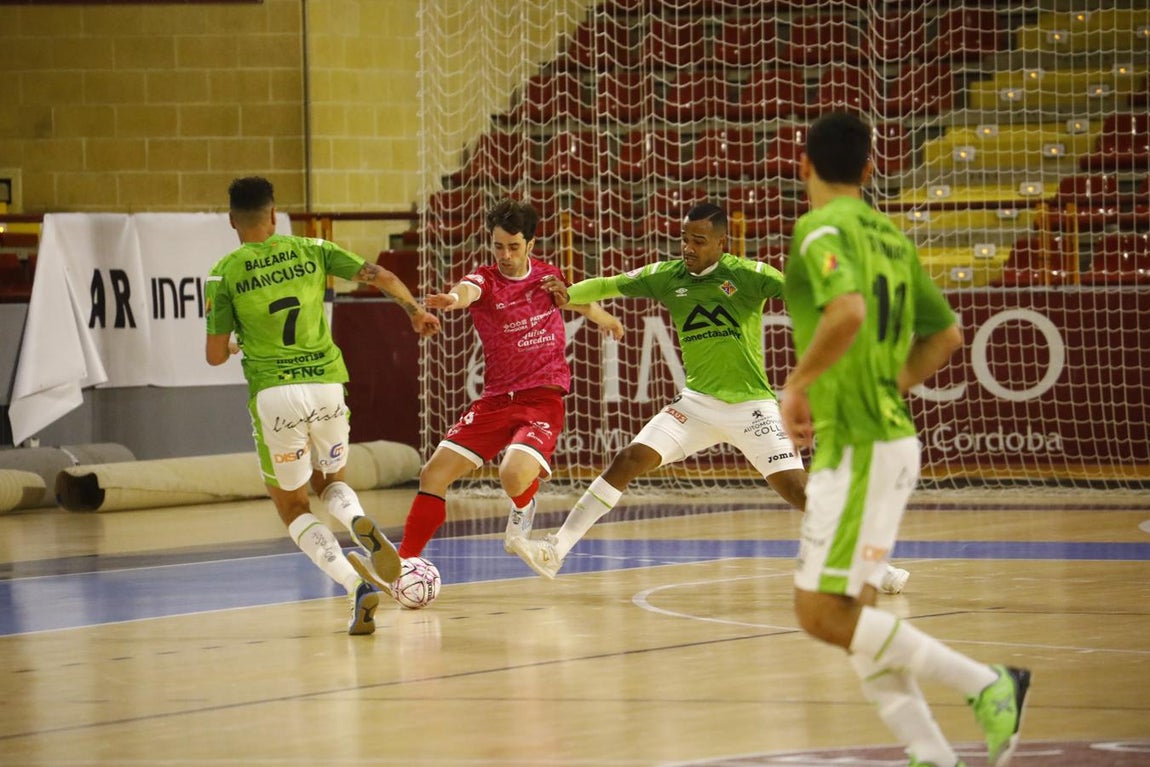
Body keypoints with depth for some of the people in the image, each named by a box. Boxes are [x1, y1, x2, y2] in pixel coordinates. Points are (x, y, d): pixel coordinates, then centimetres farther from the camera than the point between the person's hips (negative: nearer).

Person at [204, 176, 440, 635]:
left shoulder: (224, 274, -2)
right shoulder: (310, 251, 5)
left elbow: (216, 355, -2)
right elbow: (381, 278, 4)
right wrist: (414, 310, 23)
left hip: (274, 394, -3)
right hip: (326, 385, 3)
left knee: (292, 507, 13)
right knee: (330, 481, 28)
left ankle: (357, 584, -11)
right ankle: (360, 524, -10)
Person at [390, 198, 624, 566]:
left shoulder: (548, 276, 3)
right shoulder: (486, 279, -5)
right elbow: (469, 289, -33)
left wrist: (606, 319, 47)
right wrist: (456, 298, -58)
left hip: (543, 399, -1)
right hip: (495, 399, 1)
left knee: (514, 476, -27)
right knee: (433, 475, -5)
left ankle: (524, 506, 10)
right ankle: (404, 561, 9)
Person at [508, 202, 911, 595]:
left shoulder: (748, 275, -11)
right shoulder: (667, 276, 0)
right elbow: (609, 285, 0)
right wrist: (569, 293, -19)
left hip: (751, 406, -3)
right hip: (697, 401, 3)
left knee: (796, 489, -11)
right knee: (630, 460, -8)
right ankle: (556, 549, -3)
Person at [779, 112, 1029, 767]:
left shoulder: (822, 229, -11)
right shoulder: (890, 235, 14)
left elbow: (848, 311, -31)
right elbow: (945, 334, 21)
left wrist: (798, 385, -18)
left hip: (856, 444, -9)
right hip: (888, 437, 9)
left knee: (821, 613, -8)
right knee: (853, 614, 12)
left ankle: (987, 684, -11)